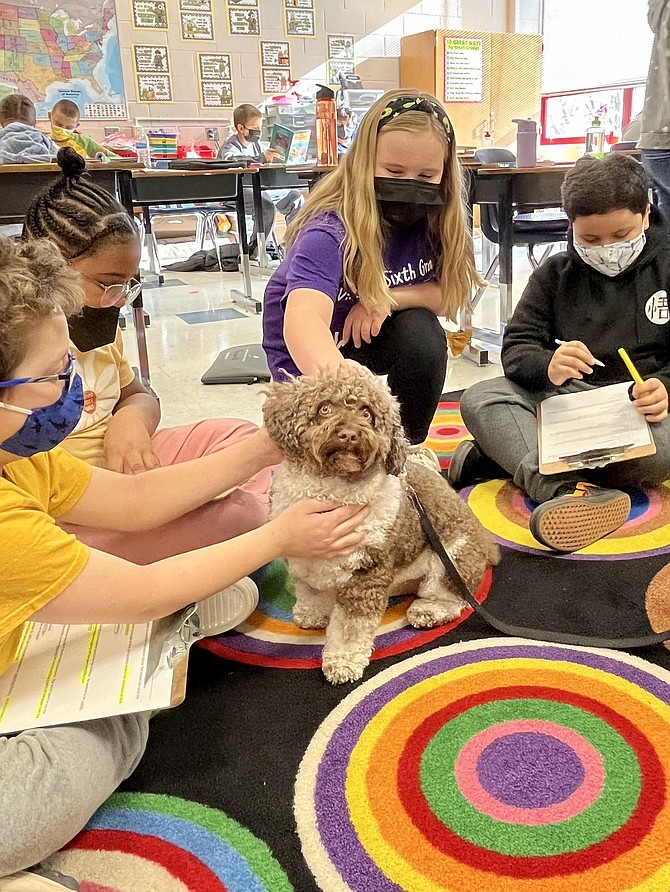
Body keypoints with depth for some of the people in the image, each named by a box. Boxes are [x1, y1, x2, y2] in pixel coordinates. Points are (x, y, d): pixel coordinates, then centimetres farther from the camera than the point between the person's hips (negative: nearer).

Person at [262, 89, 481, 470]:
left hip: (373, 336, 5)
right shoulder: (329, 232, -33)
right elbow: (303, 318, -51)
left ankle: (410, 443, -4)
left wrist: (388, 299, -27)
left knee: (423, 333, -27)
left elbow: (453, 295, -9)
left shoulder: (438, 220, -16)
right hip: (312, 354, -4)